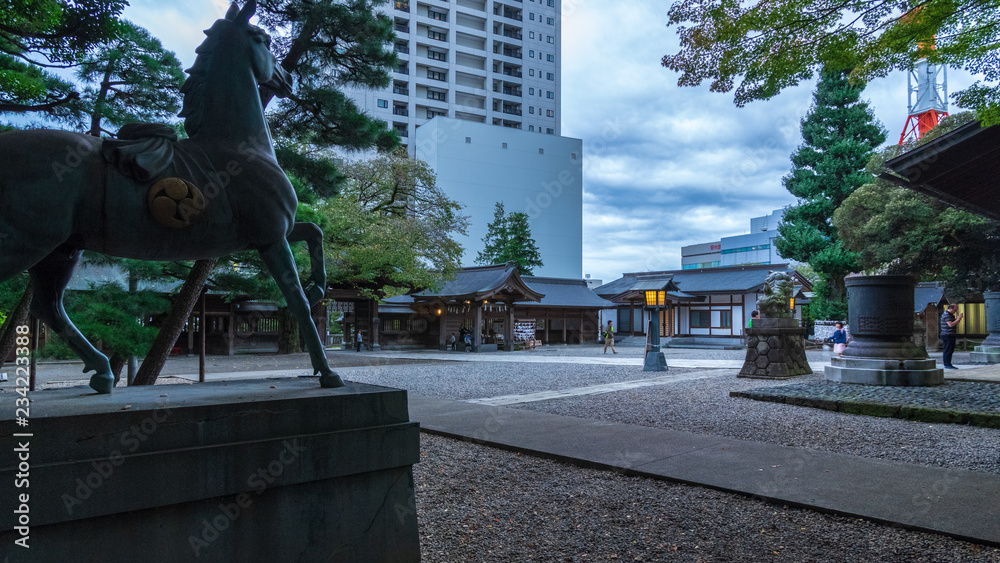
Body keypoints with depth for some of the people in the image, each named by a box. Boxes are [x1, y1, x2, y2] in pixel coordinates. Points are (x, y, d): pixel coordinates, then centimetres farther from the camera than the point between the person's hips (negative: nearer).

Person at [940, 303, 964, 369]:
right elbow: (951, 324, -23)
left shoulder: (951, 315, 19)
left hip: (951, 335, 10)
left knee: (951, 350, 12)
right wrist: (958, 319, -19)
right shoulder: (946, 315, -14)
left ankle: (948, 364, 16)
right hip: (947, 336, -10)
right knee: (947, 350, -8)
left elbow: (955, 324, 22)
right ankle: (947, 365, -6)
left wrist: (959, 318, 7)